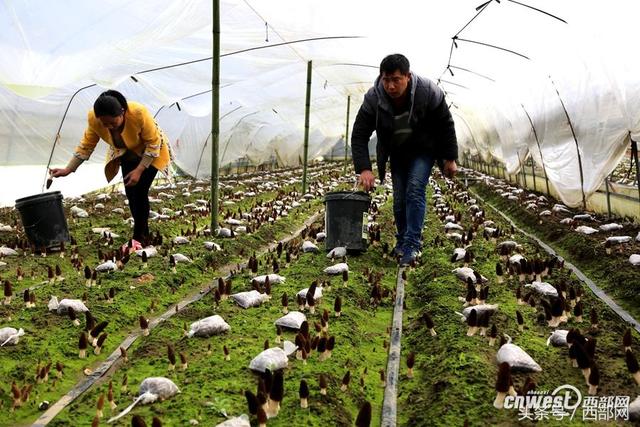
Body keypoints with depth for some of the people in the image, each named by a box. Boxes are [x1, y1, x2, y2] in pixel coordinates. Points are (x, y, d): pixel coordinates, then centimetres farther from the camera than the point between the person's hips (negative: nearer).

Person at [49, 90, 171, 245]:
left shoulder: (139, 113, -40)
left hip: (150, 152, -4)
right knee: (130, 192, -3)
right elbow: (86, 145, -12)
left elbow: (153, 143, -27)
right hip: (126, 154, 4)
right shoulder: (94, 119, -28)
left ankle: (139, 237, -1)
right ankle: (144, 231, 17)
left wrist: (139, 170, -30)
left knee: (140, 190, -14)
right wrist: (68, 169, -17)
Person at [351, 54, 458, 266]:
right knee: (399, 199, 1)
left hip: (423, 150, -2)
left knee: (415, 190, -18)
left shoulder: (429, 92, -28)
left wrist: (450, 158, -9)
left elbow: (446, 125, -13)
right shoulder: (373, 98, -25)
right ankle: (402, 241, 21)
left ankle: (412, 245, -14)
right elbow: (359, 135, -21)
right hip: (397, 153, 3)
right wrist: (364, 168, -32)